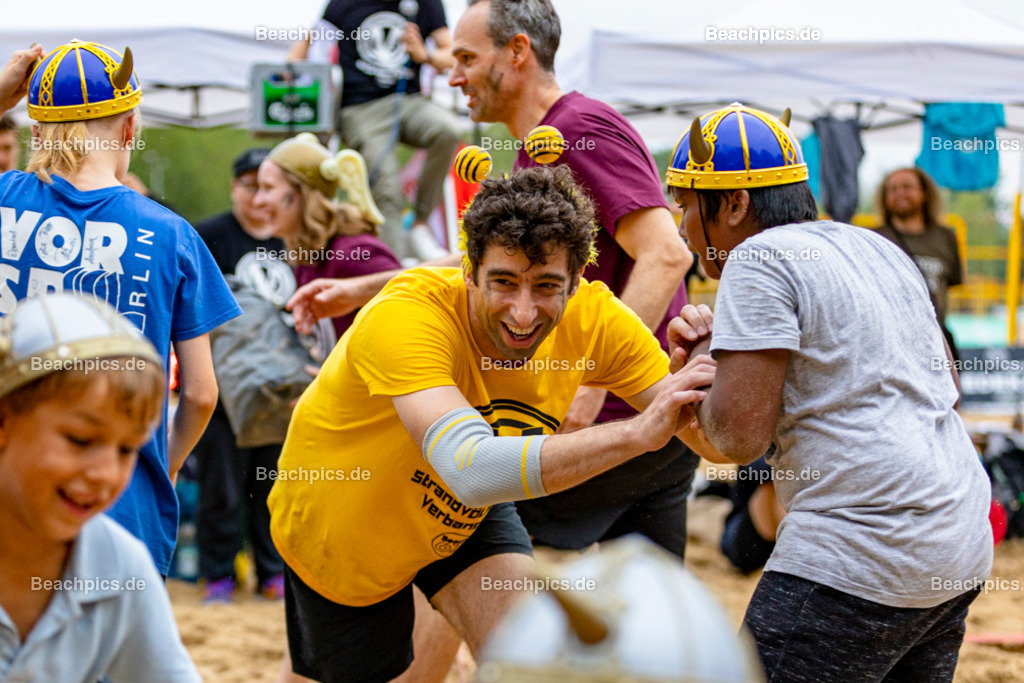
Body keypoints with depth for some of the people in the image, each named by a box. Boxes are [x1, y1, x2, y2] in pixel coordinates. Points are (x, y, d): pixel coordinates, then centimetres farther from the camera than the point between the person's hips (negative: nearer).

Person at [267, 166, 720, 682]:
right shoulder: (404, 319, -39)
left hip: (468, 517, 3)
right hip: (341, 526, -3)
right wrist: (638, 433, -57)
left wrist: (698, 370, -45)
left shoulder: (592, 319, -24)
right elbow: (472, 469, -53)